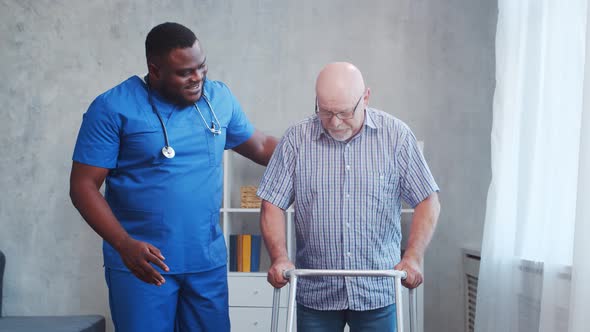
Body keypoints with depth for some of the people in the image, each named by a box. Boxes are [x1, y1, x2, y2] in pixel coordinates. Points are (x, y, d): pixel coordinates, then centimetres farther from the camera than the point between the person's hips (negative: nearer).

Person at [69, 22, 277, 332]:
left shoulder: (220, 97, 5)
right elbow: (83, 186, -9)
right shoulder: (113, 108, -9)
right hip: (143, 262, -4)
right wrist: (125, 244, -22)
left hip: (208, 261, 4)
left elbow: (261, 146, 19)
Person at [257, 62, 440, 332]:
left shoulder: (396, 135, -3)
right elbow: (272, 205, -2)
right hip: (315, 292, 0)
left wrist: (414, 257, -14)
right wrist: (279, 258, -16)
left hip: (377, 292, 0)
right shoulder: (297, 138, -3)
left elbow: (427, 201, -1)